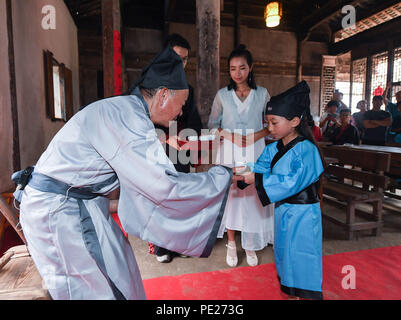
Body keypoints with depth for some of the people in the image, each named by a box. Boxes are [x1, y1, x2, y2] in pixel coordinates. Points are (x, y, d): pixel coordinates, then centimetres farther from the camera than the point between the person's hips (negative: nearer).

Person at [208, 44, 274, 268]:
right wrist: (232, 136, -10)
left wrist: (253, 137, -11)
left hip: (255, 152, 0)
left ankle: (250, 245, 20)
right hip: (229, 153, 0)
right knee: (230, 194, 4)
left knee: (253, 196, 2)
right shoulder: (223, 95, 5)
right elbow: (213, 124, 8)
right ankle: (231, 244, 21)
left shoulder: (262, 94, 5)